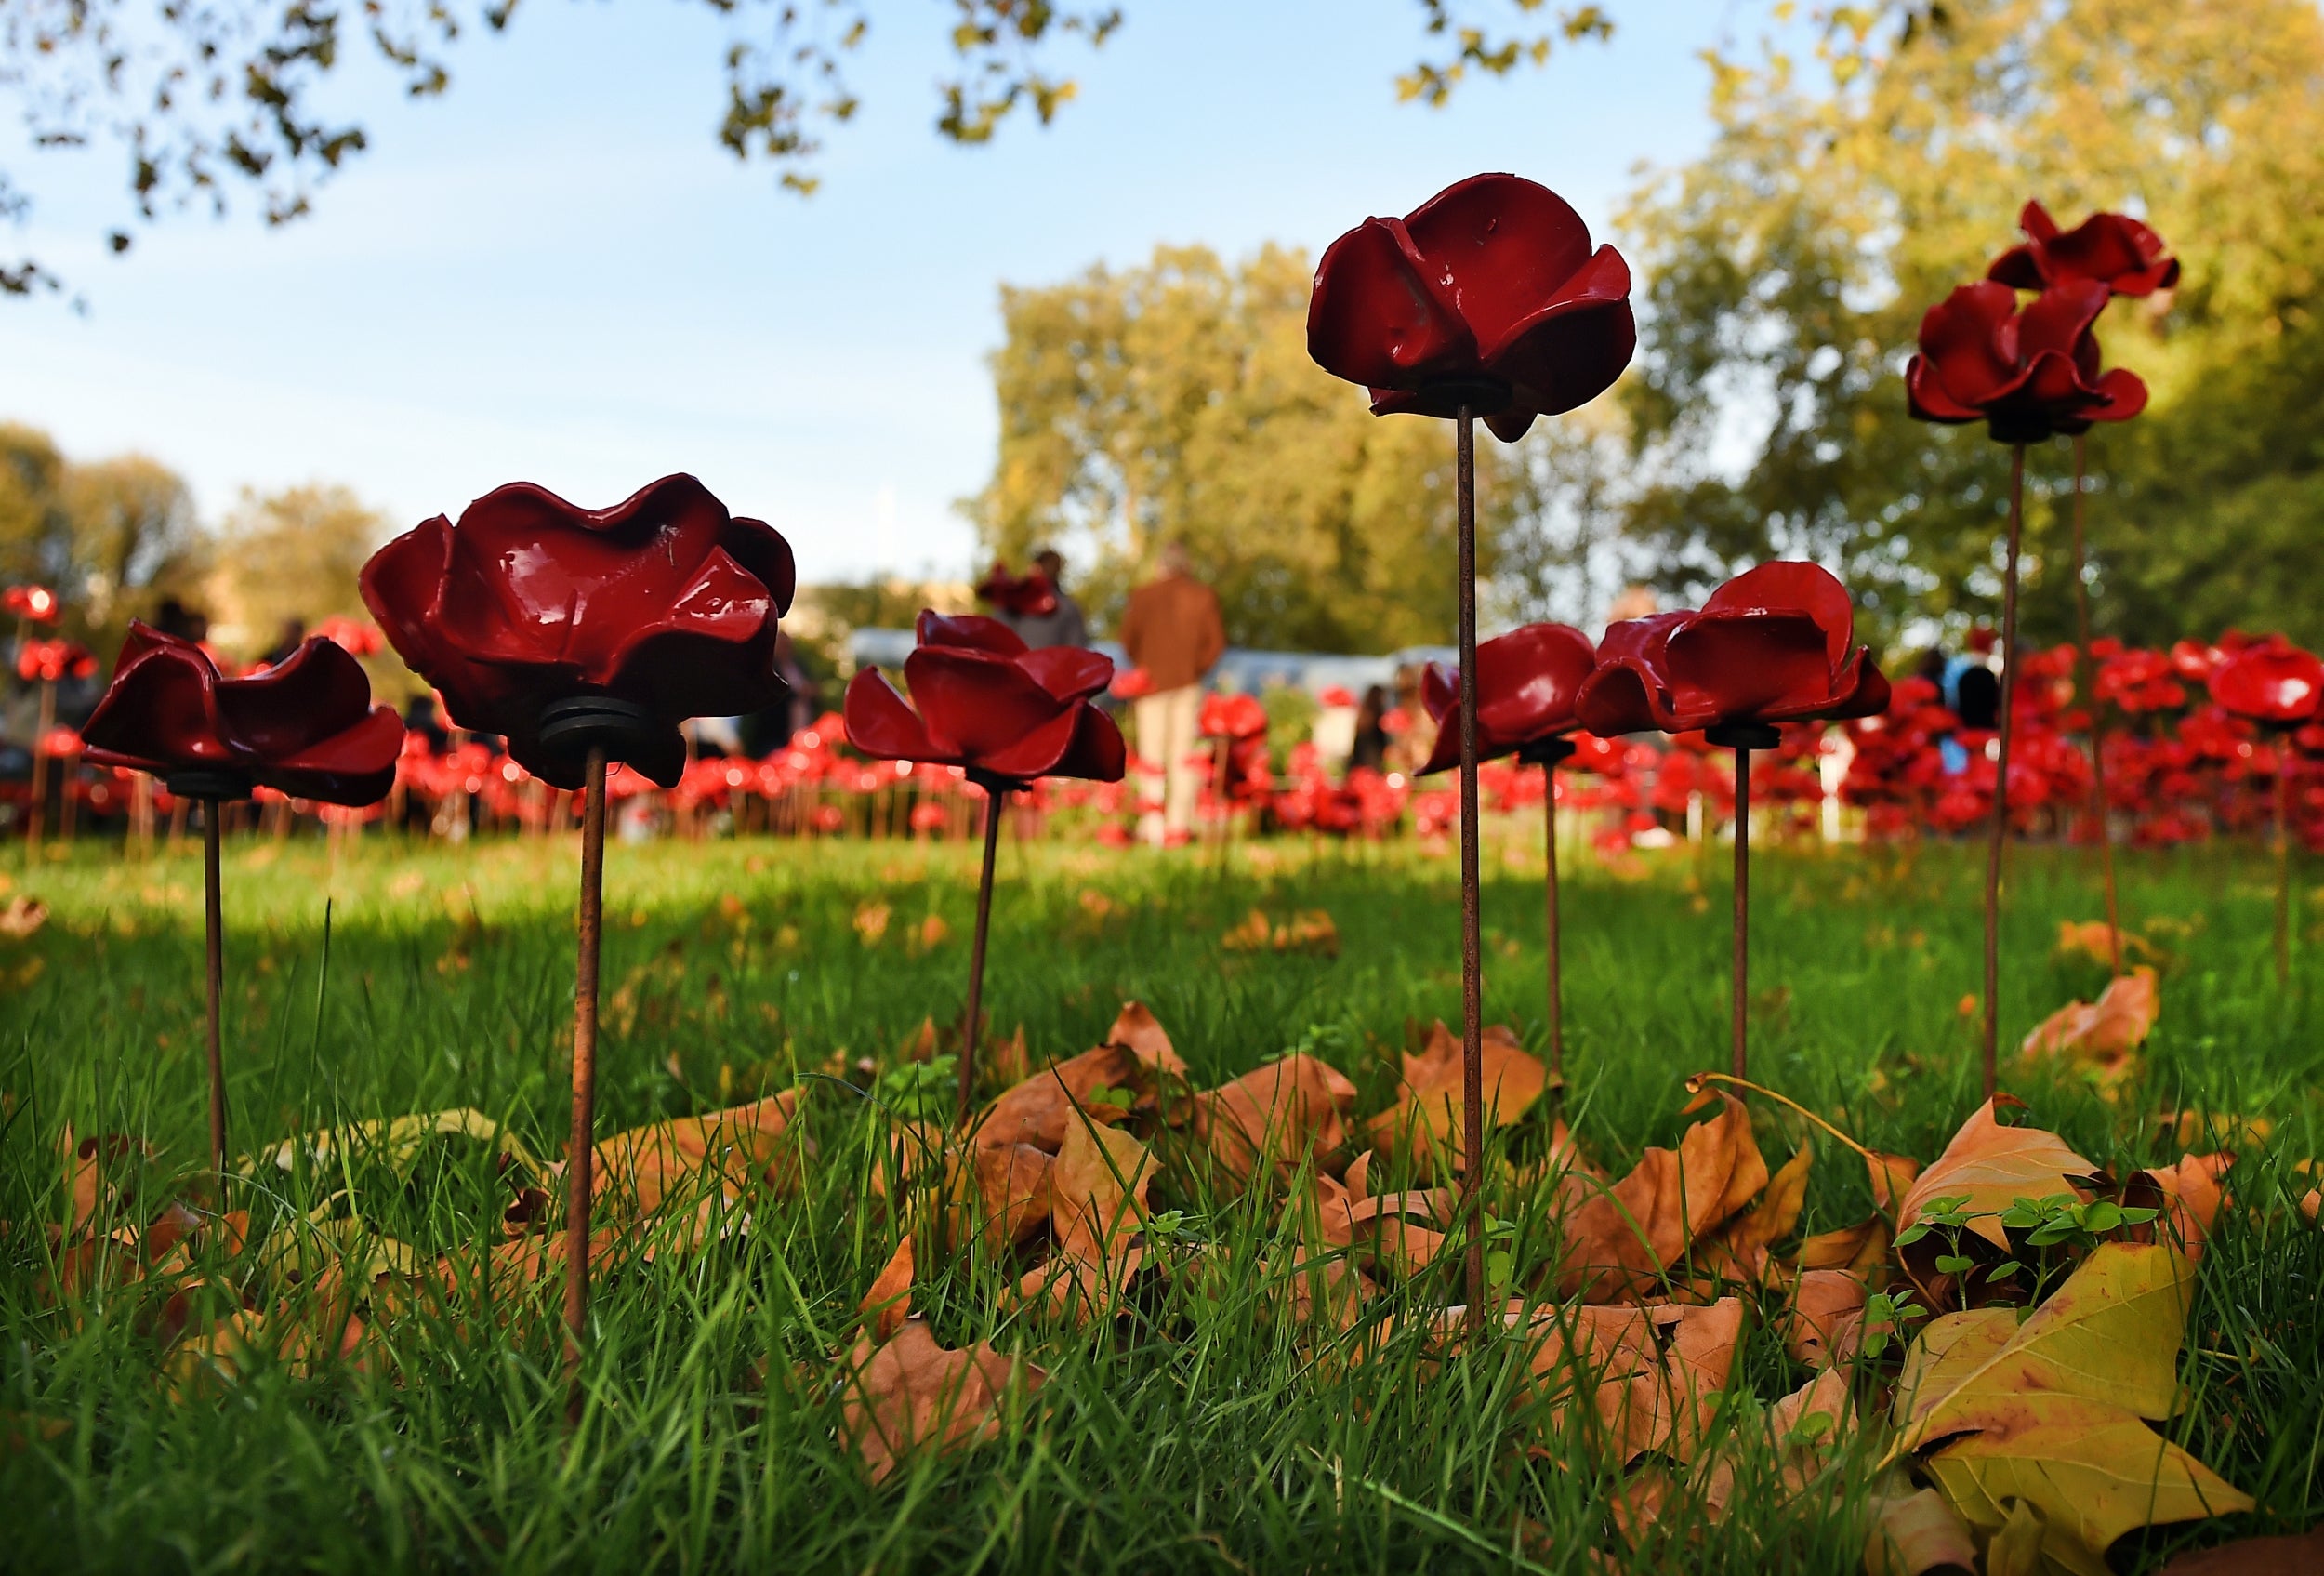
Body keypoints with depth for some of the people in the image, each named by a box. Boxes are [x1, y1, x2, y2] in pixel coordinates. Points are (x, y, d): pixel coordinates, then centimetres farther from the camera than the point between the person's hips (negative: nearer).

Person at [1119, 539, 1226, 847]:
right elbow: (1216, 640, -2)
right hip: (1188, 682, 1)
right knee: (1184, 752, 5)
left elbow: (1128, 638, -3)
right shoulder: (1203, 596, 1)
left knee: (1152, 753, 4)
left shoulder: (1142, 596, -3)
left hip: (1152, 681, -1)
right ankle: (1178, 825, 2)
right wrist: (1197, 667, 8)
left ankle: (1153, 824, -1)